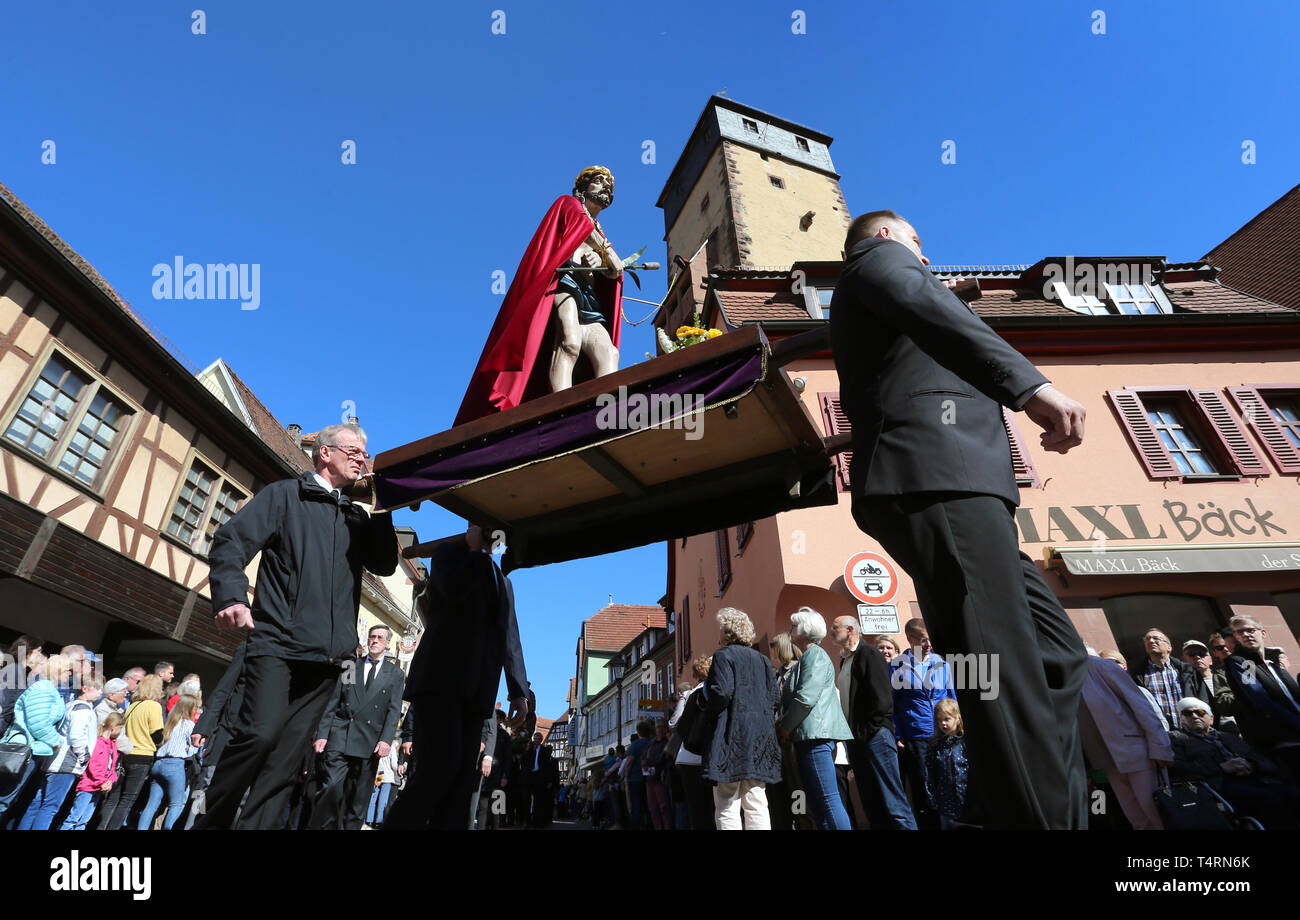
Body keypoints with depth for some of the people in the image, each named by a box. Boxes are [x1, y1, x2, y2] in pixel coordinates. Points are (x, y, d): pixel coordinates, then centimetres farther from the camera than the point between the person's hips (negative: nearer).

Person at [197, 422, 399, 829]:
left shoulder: (357, 516, 19)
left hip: (326, 657, 5)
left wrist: (383, 508, 2)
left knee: (287, 756, 3)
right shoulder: (286, 494, 5)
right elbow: (231, 541, -5)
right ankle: (210, 821, 6)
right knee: (261, 733, -15)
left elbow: (385, 564, 11)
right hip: (277, 643, -4)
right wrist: (231, 596, -21)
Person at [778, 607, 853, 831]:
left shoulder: (815, 655, -9)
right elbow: (791, 699, 25)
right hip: (809, 737, 10)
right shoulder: (806, 658, 21)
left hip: (816, 735, -10)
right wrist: (786, 727, 14)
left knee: (828, 800, -8)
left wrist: (785, 728, -10)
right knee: (816, 802, 13)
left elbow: (806, 697, -19)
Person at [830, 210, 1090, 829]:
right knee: (1009, 673, -17)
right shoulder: (881, 255, 13)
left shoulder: (856, 304, 39)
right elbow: (922, 304, -11)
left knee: (1056, 656, 8)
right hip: (936, 471, -10)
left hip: (955, 486, 10)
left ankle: (1064, 813, 9)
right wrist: (1029, 384, -23)